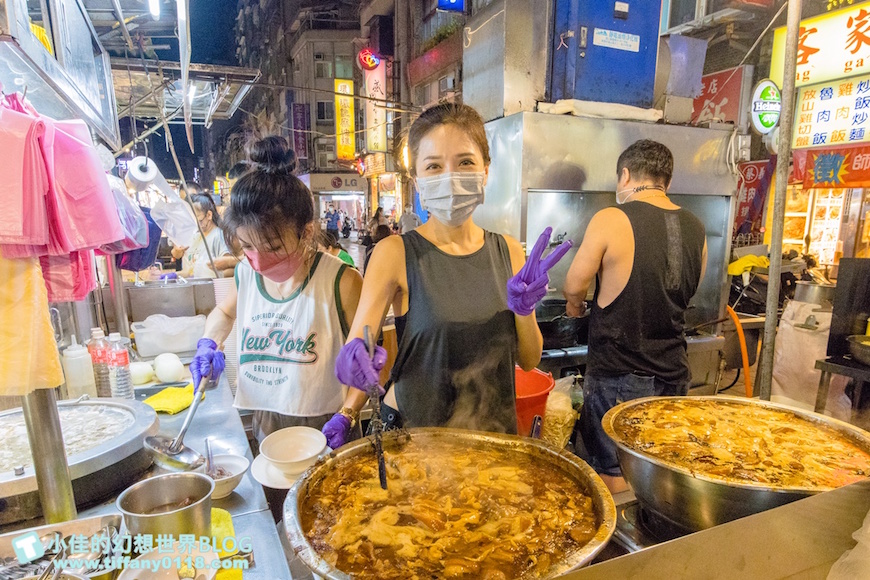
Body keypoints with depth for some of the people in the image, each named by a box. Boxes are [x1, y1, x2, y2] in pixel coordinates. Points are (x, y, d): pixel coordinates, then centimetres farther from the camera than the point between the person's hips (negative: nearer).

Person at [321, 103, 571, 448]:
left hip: (493, 431, 4)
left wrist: (524, 307, -16)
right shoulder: (395, 254, -14)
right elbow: (355, 345, -13)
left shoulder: (508, 251, -4)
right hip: (411, 430, -3)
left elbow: (529, 360, 0)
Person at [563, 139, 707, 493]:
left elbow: (574, 287, -8)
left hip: (617, 374, -5)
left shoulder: (610, 220, -14)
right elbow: (689, 291, 14)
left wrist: (576, 307, 14)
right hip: (672, 372, 6)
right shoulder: (695, 229, 3)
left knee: (613, 472, 10)